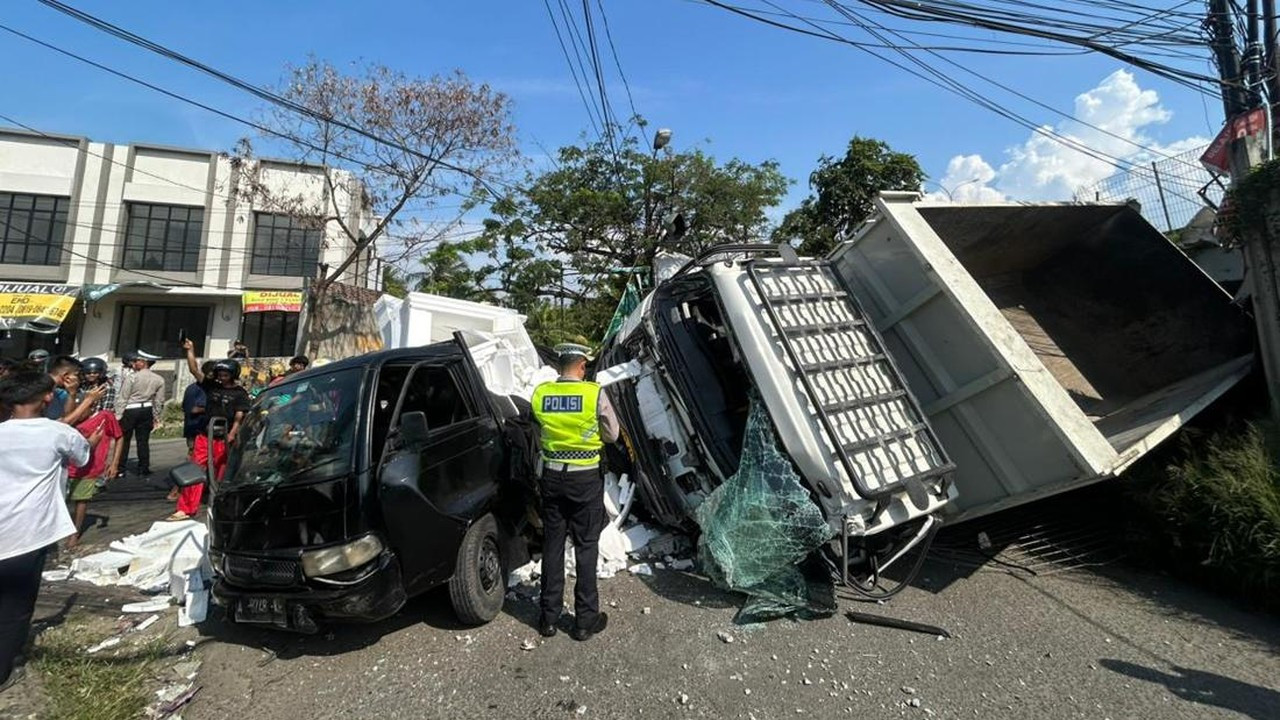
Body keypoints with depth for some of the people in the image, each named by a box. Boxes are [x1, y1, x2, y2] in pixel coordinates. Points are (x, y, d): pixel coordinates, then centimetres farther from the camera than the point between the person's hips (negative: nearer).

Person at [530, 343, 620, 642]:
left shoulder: (540, 393, -4)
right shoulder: (595, 394, -14)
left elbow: (539, 430, 8)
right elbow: (612, 435, -3)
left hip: (552, 475, 3)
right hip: (585, 478, -3)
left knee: (552, 545, 15)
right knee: (586, 547, 9)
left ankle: (549, 617, 26)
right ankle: (585, 620, 19)